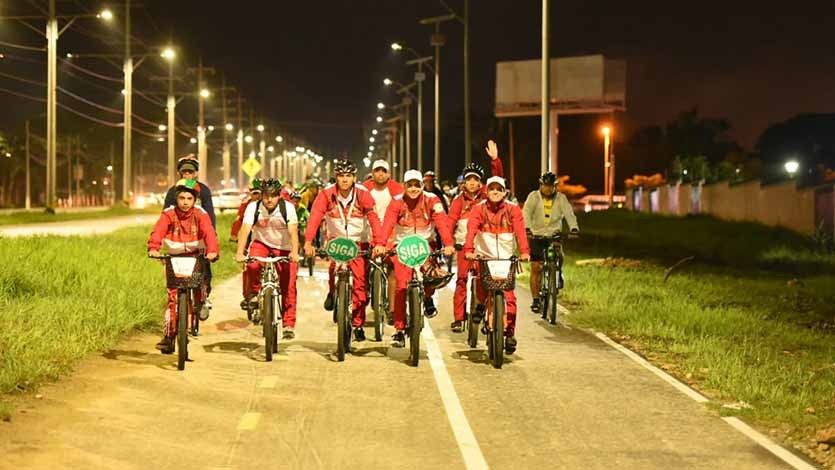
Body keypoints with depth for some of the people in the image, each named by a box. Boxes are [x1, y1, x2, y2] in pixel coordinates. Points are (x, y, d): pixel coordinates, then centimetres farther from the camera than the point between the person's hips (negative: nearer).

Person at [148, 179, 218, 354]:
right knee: (173, 296, -5)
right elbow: (158, 231, -26)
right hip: (174, 257, 1)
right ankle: (168, 336, 1)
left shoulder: (200, 215, -12)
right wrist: (153, 248, -45)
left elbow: (209, 233, -27)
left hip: (195, 255, 0)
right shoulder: (169, 214, -12)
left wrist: (213, 251, -45)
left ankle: (200, 302, -3)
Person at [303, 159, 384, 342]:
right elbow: (314, 217, -24)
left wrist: (379, 243, -38)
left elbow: (374, 219, -24)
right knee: (335, 265, -28)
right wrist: (308, 242, -38)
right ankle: (332, 293, 4)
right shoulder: (326, 194, -14)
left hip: (359, 242, 0)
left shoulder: (363, 194, -15)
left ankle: (358, 324, 9)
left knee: (359, 281, -5)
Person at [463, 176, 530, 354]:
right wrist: (469, 250, -32)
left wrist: (524, 251, -30)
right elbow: (471, 229, -15)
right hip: (484, 255, 0)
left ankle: (510, 333, 8)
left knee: (509, 296, -4)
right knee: (481, 279, -27)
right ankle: (482, 304, 5)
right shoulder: (479, 209, -1)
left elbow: (520, 230, -14)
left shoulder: (513, 209, 0)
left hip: (506, 258, 0)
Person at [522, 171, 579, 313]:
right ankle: (536, 300, 2)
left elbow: (569, 213, -15)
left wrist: (574, 228, -34)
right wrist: (527, 228, -37)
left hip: (554, 235, 1)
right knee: (536, 268, -5)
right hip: (536, 235, -1)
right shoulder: (534, 196, -5)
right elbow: (527, 212, -19)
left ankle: (558, 275, 9)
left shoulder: (561, 198, -2)